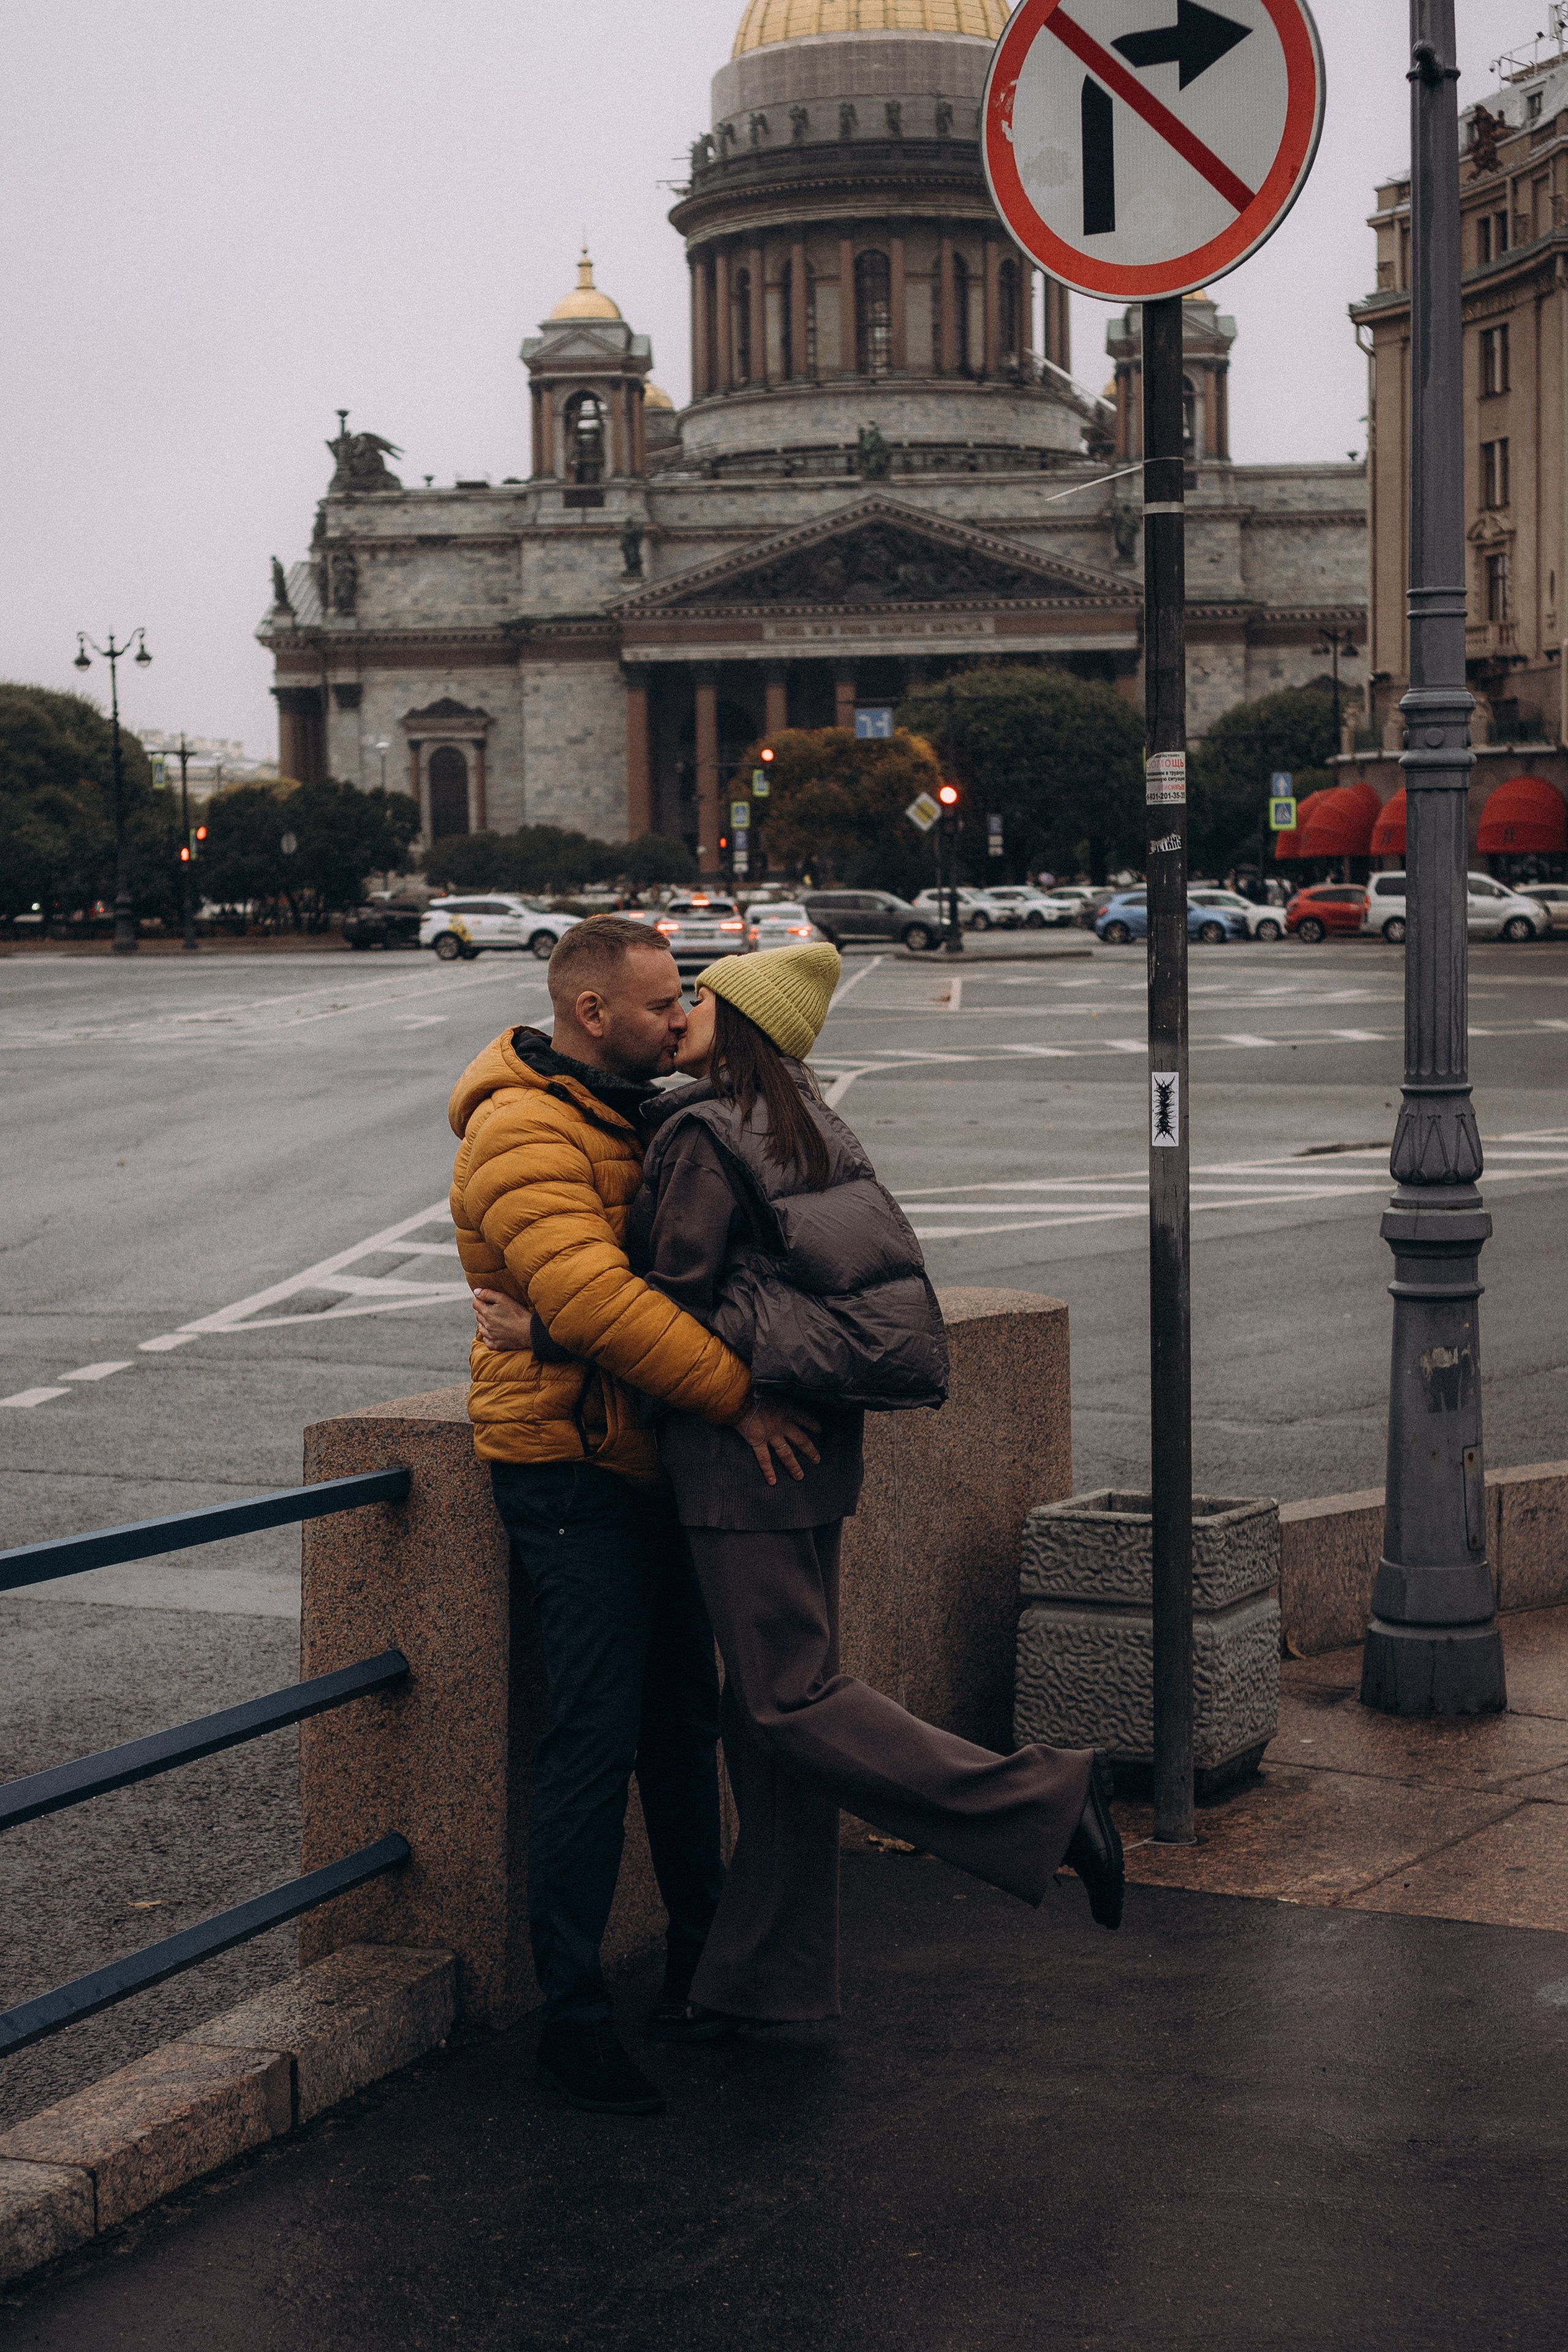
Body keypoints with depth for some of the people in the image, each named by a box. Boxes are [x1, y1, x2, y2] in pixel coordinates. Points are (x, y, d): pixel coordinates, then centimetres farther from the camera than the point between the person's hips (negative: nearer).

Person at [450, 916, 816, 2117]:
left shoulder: (629, 1113, 14)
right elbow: (592, 1299, -30)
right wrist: (736, 1392, -28)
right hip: (570, 1464, -9)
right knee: (596, 1735, -10)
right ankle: (573, 2015, -3)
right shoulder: (523, 1136, -18)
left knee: (685, 1714, 17)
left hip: (646, 1462, 9)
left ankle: (700, 1959, 32)